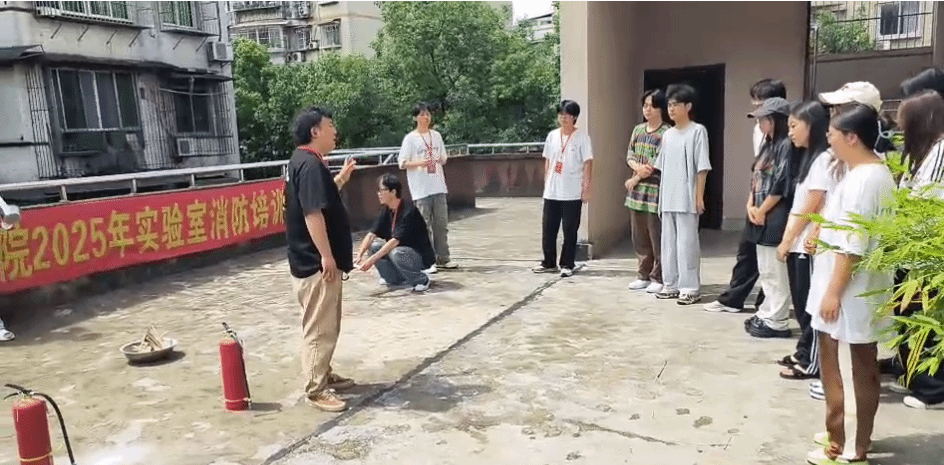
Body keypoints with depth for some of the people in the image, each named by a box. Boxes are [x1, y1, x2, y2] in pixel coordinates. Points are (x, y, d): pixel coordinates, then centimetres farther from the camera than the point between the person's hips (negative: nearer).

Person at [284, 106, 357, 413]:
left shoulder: (305, 162, 14)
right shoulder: (310, 164, -19)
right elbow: (313, 213, -25)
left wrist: (341, 178, 19)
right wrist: (326, 256, -25)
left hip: (316, 260, 11)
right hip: (315, 262, -11)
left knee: (327, 326, 19)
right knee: (319, 328, -4)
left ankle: (324, 375, 31)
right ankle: (315, 390, 5)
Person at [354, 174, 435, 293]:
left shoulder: (408, 212, -25)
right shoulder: (386, 211, 0)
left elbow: (395, 240, -31)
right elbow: (372, 234, -5)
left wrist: (373, 259, -34)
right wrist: (360, 255, -20)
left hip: (422, 256, -8)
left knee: (396, 253, -36)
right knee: (374, 246, -11)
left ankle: (422, 280, -11)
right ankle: (396, 279, 5)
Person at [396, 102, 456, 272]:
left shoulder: (436, 135, 12)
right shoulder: (410, 138, -2)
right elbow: (402, 163, -4)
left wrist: (441, 160, -5)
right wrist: (420, 163, -18)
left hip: (438, 186, 5)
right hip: (421, 189, -5)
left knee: (442, 224, 7)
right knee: (424, 225, -2)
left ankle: (442, 258, 16)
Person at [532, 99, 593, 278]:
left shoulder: (582, 137, -3)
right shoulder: (552, 136, 10)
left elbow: (588, 163, -5)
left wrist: (586, 187, -10)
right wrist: (546, 183, 10)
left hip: (572, 193, -4)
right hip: (551, 192, 4)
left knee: (570, 230, 2)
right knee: (548, 228, 8)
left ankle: (567, 264, 12)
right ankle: (549, 263, 20)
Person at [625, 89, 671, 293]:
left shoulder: (666, 133, -8)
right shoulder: (638, 129, 14)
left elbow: (657, 163, -14)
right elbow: (629, 155, 11)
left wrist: (635, 179, -7)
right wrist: (638, 167, -11)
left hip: (655, 191, -7)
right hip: (636, 190, 7)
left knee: (657, 237, -1)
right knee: (639, 236, 11)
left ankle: (658, 278, 9)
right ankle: (644, 275, 22)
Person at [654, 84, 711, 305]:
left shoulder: (697, 131, -4)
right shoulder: (667, 134, 14)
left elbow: (702, 168, -8)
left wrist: (699, 196, -12)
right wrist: (662, 194, 13)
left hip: (686, 198, -6)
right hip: (668, 198, 6)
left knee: (686, 242, -4)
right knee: (668, 242, 9)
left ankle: (690, 287, 3)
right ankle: (671, 284, 18)